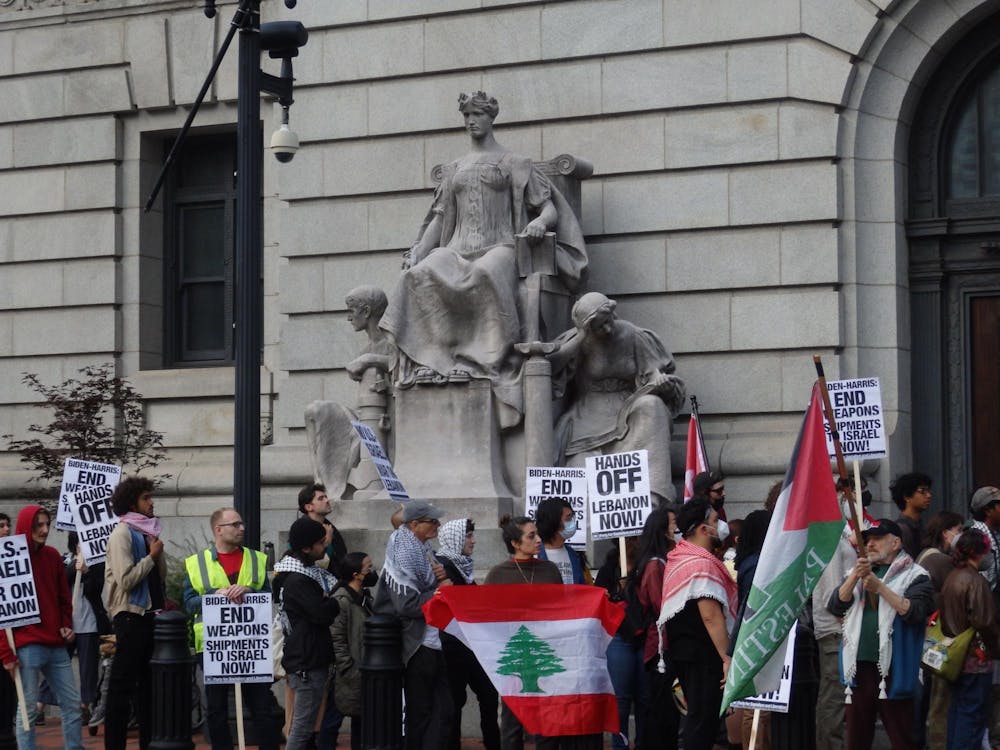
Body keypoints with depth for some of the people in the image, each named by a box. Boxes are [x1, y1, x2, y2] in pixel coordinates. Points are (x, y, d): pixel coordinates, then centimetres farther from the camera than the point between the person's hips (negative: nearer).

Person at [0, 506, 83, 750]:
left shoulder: (52, 556, 11)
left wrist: (66, 626, 3)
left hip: (56, 645, 6)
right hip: (27, 647, -6)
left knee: (72, 703, 7)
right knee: (28, 709, -2)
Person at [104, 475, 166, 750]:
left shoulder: (148, 532, 13)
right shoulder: (122, 533, -10)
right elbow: (126, 580, -18)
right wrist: (152, 555, -10)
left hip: (149, 614, 8)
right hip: (131, 616, -8)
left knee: (148, 684, 13)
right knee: (123, 686, -5)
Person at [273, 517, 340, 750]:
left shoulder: (309, 570, 13)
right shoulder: (297, 580, -18)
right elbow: (323, 614, -20)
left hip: (311, 659, 10)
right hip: (307, 663, -10)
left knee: (303, 724, 17)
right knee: (303, 725, -8)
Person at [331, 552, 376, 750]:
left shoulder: (365, 597, 13)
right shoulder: (341, 601, -15)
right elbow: (336, 642, -19)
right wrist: (353, 675, -20)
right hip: (355, 681, -8)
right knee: (359, 726, -1)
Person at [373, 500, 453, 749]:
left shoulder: (423, 549, 10)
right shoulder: (405, 554, -18)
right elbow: (407, 604, -24)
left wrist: (441, 577, -1)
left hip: (432, 640, 9)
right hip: (417, 644, -9)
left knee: (442, 709, 9)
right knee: (419, 711, 0)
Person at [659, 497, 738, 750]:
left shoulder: (677, 558, 13)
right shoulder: (703, 563, -18)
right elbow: (711, 616, -23)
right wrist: (727, 658, -21)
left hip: (682, 649, 10)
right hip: (704, 653, -10)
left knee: (696, 715, 17)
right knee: (704, 718, -6)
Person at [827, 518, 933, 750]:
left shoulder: (915, 576, 3)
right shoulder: (857, 574, 19)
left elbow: (914, 612, -13)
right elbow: (835, 606, 4)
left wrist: (880, 587, -17)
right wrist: (854, 577, -10)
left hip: (892, 671, -5)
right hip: (858, 668, 5)